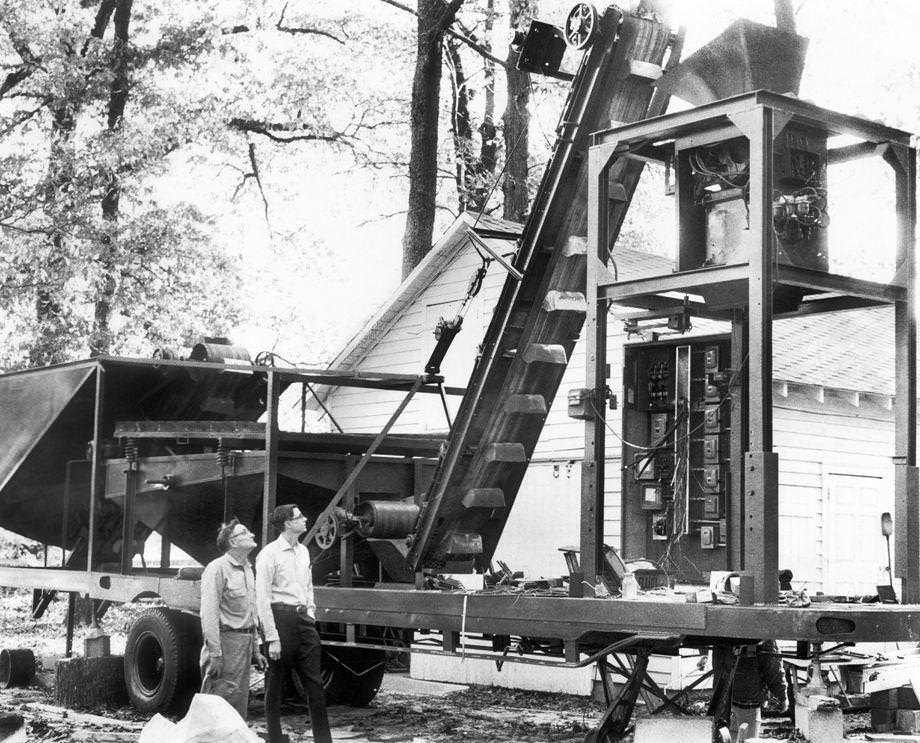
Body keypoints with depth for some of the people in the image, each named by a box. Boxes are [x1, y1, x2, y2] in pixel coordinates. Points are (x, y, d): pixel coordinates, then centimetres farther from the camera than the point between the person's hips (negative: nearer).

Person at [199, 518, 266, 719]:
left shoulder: (247, 570, 16)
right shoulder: (218, 569, -11)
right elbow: (209, 614, -18)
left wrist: (255, 650, 19)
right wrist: (215, 653, -23)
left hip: (245, 642, 9)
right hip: (226, 641, -9)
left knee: (239, 706, 12)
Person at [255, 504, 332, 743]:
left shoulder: (302, 551, 14)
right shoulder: (270, 554, -9)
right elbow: (262, 598, -12)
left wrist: (311, 613, 13)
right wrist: (272, 637, -16)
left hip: (302, 618, 7)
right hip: (280, 617, -7)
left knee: (315, 683, 4)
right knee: (276, 685, 4)